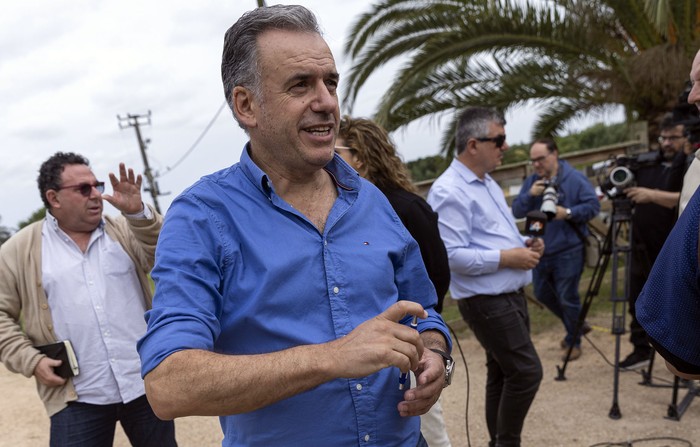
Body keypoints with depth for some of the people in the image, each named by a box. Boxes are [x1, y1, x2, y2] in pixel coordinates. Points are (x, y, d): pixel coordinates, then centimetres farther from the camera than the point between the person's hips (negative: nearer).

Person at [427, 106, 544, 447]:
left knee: (503, 373, 16)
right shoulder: (449, 192, -18)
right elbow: (451, 255, -25)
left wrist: (524, 244, 5)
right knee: (526, 372, -7)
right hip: (487, 301, -9)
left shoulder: (487, 182, 15)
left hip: (510, 294, 10)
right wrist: (507, 257, -20)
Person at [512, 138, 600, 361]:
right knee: (543, 294, 17)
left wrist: (568, 213, -25)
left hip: (568, 250, -6)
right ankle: (575, 326, 39)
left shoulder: (575, 179, -8)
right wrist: (530, 195, -16)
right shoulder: (531, 182, 6)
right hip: (540, 250, 6)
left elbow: (593, 205, -11)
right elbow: (517, 211, 1)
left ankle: (573, 341, 24)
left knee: (568, 298, 1)